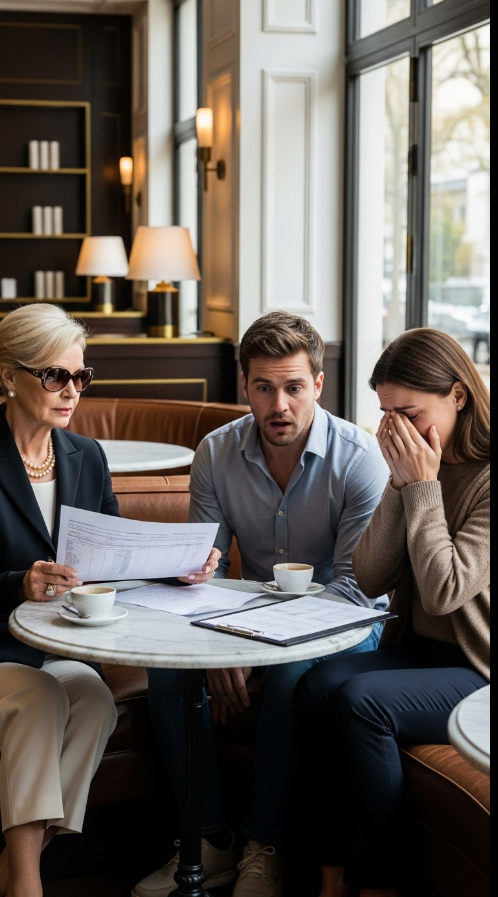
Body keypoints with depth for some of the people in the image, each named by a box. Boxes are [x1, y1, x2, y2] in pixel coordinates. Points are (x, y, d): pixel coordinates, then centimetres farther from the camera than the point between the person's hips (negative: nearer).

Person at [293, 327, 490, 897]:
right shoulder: (421, 464, 10)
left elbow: (443, 591, -22)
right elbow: (370, 581, 2)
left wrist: (423, 487, -17)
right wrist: (399, 484, -6)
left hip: (477, 673, -7)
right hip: (415, 649, 7)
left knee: (361, 701, -28)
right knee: (316, 685, -20)